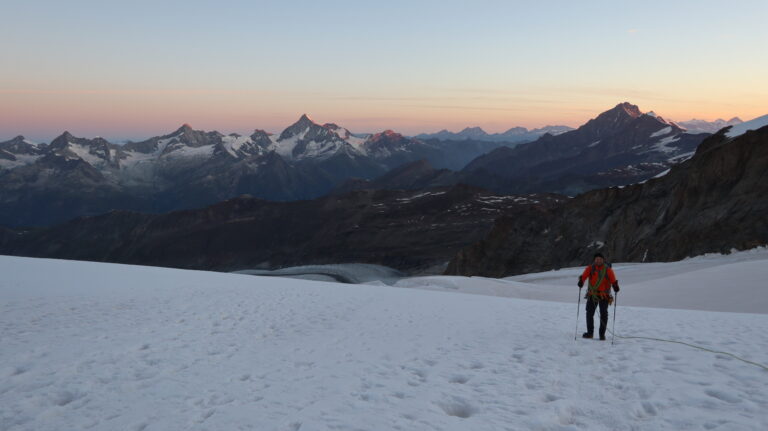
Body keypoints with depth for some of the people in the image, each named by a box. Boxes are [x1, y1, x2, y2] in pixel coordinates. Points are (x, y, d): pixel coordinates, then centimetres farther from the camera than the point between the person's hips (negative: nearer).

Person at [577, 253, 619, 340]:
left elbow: (613, 279, -12)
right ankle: (590, 332, 14)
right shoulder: (590, 268, 4)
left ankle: (602, 334, 12)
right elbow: (584, 275, -11)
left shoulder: (608, 270, 2)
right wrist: (581, 281, -31)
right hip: (592, 294, 1)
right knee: (589, 313, 3)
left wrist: (615, 285, -32)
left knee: (604, 315, 2)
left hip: (604, 296, -1)